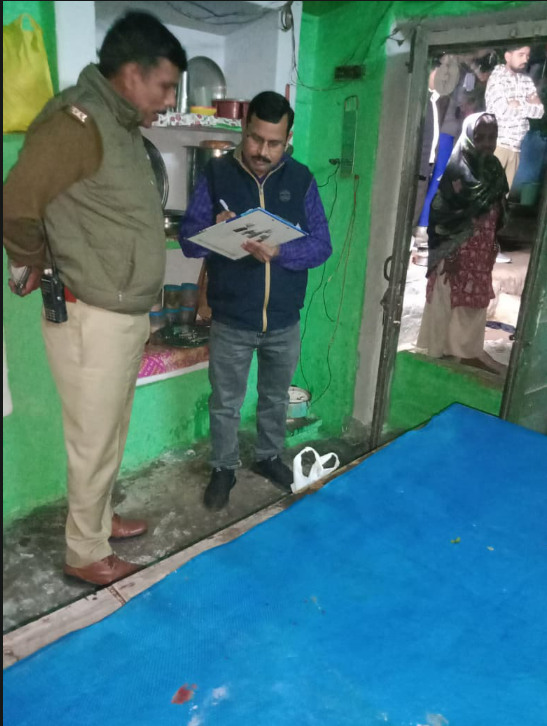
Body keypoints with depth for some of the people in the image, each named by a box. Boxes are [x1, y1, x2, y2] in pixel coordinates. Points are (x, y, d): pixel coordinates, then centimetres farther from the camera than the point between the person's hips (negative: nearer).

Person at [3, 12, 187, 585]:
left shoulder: (123, 124, 11)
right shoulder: (79, 122, -19)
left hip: (126, 314, 9)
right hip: (92, 319, -9)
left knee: (111, 435, 22)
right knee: (93, 443, 7)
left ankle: (99, 520, 43)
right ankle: (84, 553, 27)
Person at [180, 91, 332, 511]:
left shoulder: (301, 179, -2)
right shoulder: (216, 174, -5)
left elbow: (322, 245, -8)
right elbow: (188, 241, -7)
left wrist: (279, 252, -26)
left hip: (285, 321, 2)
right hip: (231, 321, -1)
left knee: (276, 397, 20)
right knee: (225, 403, 13)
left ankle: (269, 457, 44)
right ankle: (224, 468, 35)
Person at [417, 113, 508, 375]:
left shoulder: (494, 168, 6)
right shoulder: (457, 171, -15)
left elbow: (497, 213, 13)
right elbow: (441, 217, -17)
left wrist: (492, 248, 12)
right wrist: (448, 254, -19)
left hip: (481, 251, 7)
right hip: (457, 251, -7)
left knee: (475, 300, 14)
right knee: (448, 301, 4)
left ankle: (468, 349, 27)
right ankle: (441, 348, 17)